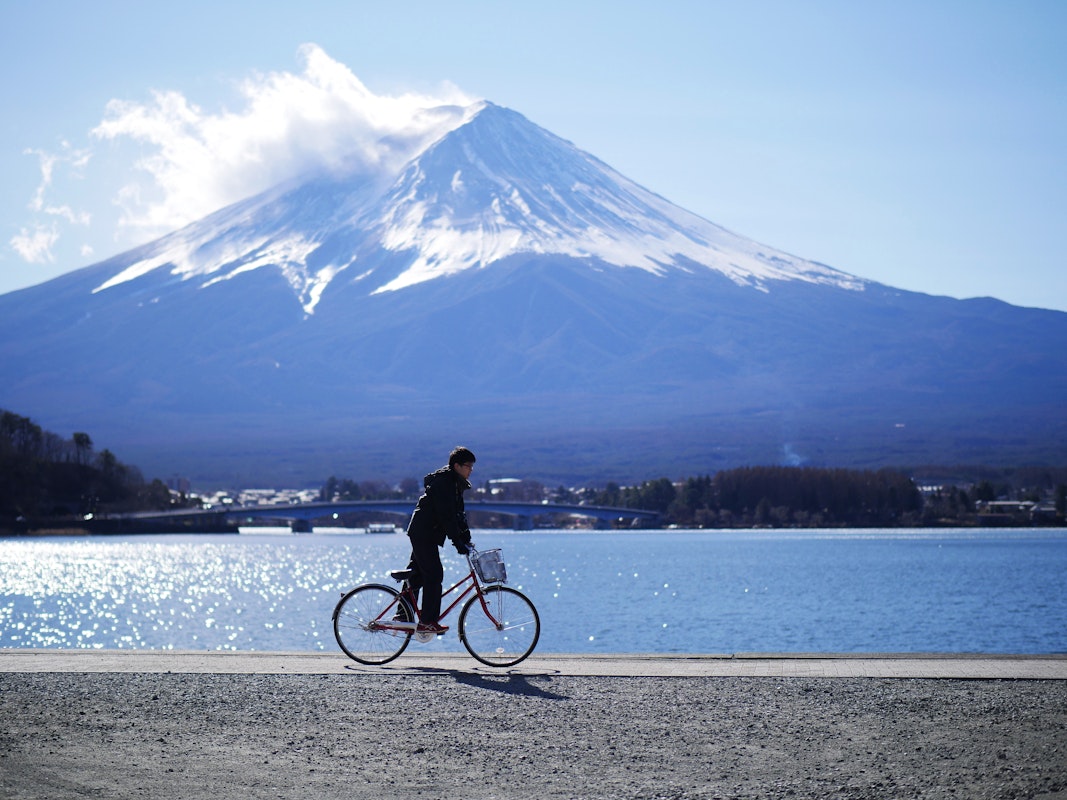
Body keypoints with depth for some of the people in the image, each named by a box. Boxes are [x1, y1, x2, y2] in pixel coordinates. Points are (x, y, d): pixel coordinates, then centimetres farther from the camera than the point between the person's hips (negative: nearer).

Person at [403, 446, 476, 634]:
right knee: (434, 576, -12)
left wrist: (466, 538, 9)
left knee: (417, 575, 14)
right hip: (423, 534, -11)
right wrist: (458, 542, -25)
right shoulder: (443, 482, -18)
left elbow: (458, 514, 17)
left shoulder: (456, 483, 13)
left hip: (425, 534, 11)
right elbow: (446, 516, -24)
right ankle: (428, 622, -12)